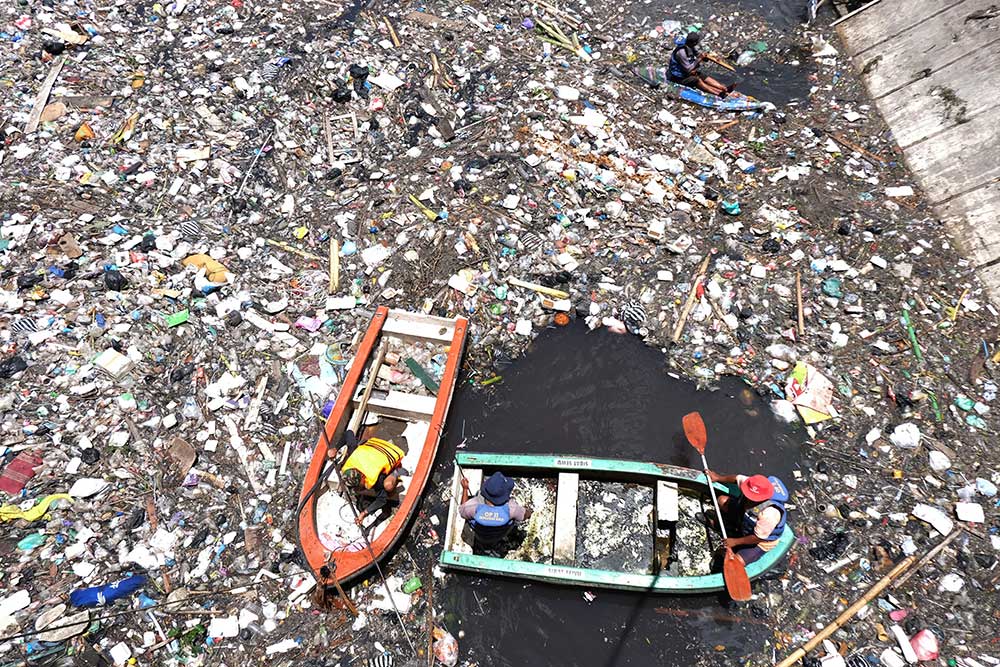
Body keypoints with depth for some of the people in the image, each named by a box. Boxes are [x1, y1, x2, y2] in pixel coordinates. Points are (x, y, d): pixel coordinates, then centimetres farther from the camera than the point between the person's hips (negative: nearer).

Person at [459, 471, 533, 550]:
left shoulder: (475, 506, -41)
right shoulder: (510, 508, -41)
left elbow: (462, 512, -15)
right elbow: (525, 515, -16)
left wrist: (465, 489, -6)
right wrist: (528, 511, 8)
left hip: (479, 535, 1)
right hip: (499, 537, -1)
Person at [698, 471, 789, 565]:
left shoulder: (769, 514, -43)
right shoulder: (752, 486, -28)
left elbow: (757, 538, -30)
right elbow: (736, 478, -4)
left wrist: (735, 542, -20)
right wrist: (718, 478, 9)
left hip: (760, 542, -6)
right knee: (722, 500, 5)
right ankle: (715, 523, 34)